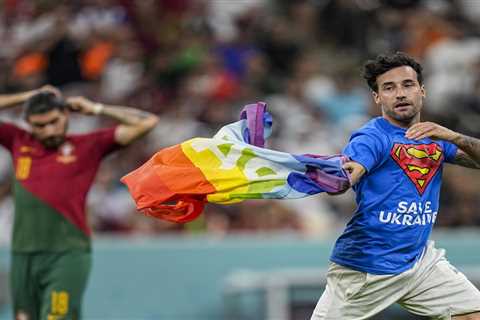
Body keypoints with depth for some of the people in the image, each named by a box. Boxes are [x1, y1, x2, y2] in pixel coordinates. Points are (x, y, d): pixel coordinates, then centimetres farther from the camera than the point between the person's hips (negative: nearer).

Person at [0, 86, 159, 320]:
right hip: (23, 255, 4)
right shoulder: (19, 143, 12)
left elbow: (146, 122, 1)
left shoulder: (88, 146, 4)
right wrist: (25, 98, 13)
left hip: (67, 255, -4)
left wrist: (96, 108, 7)